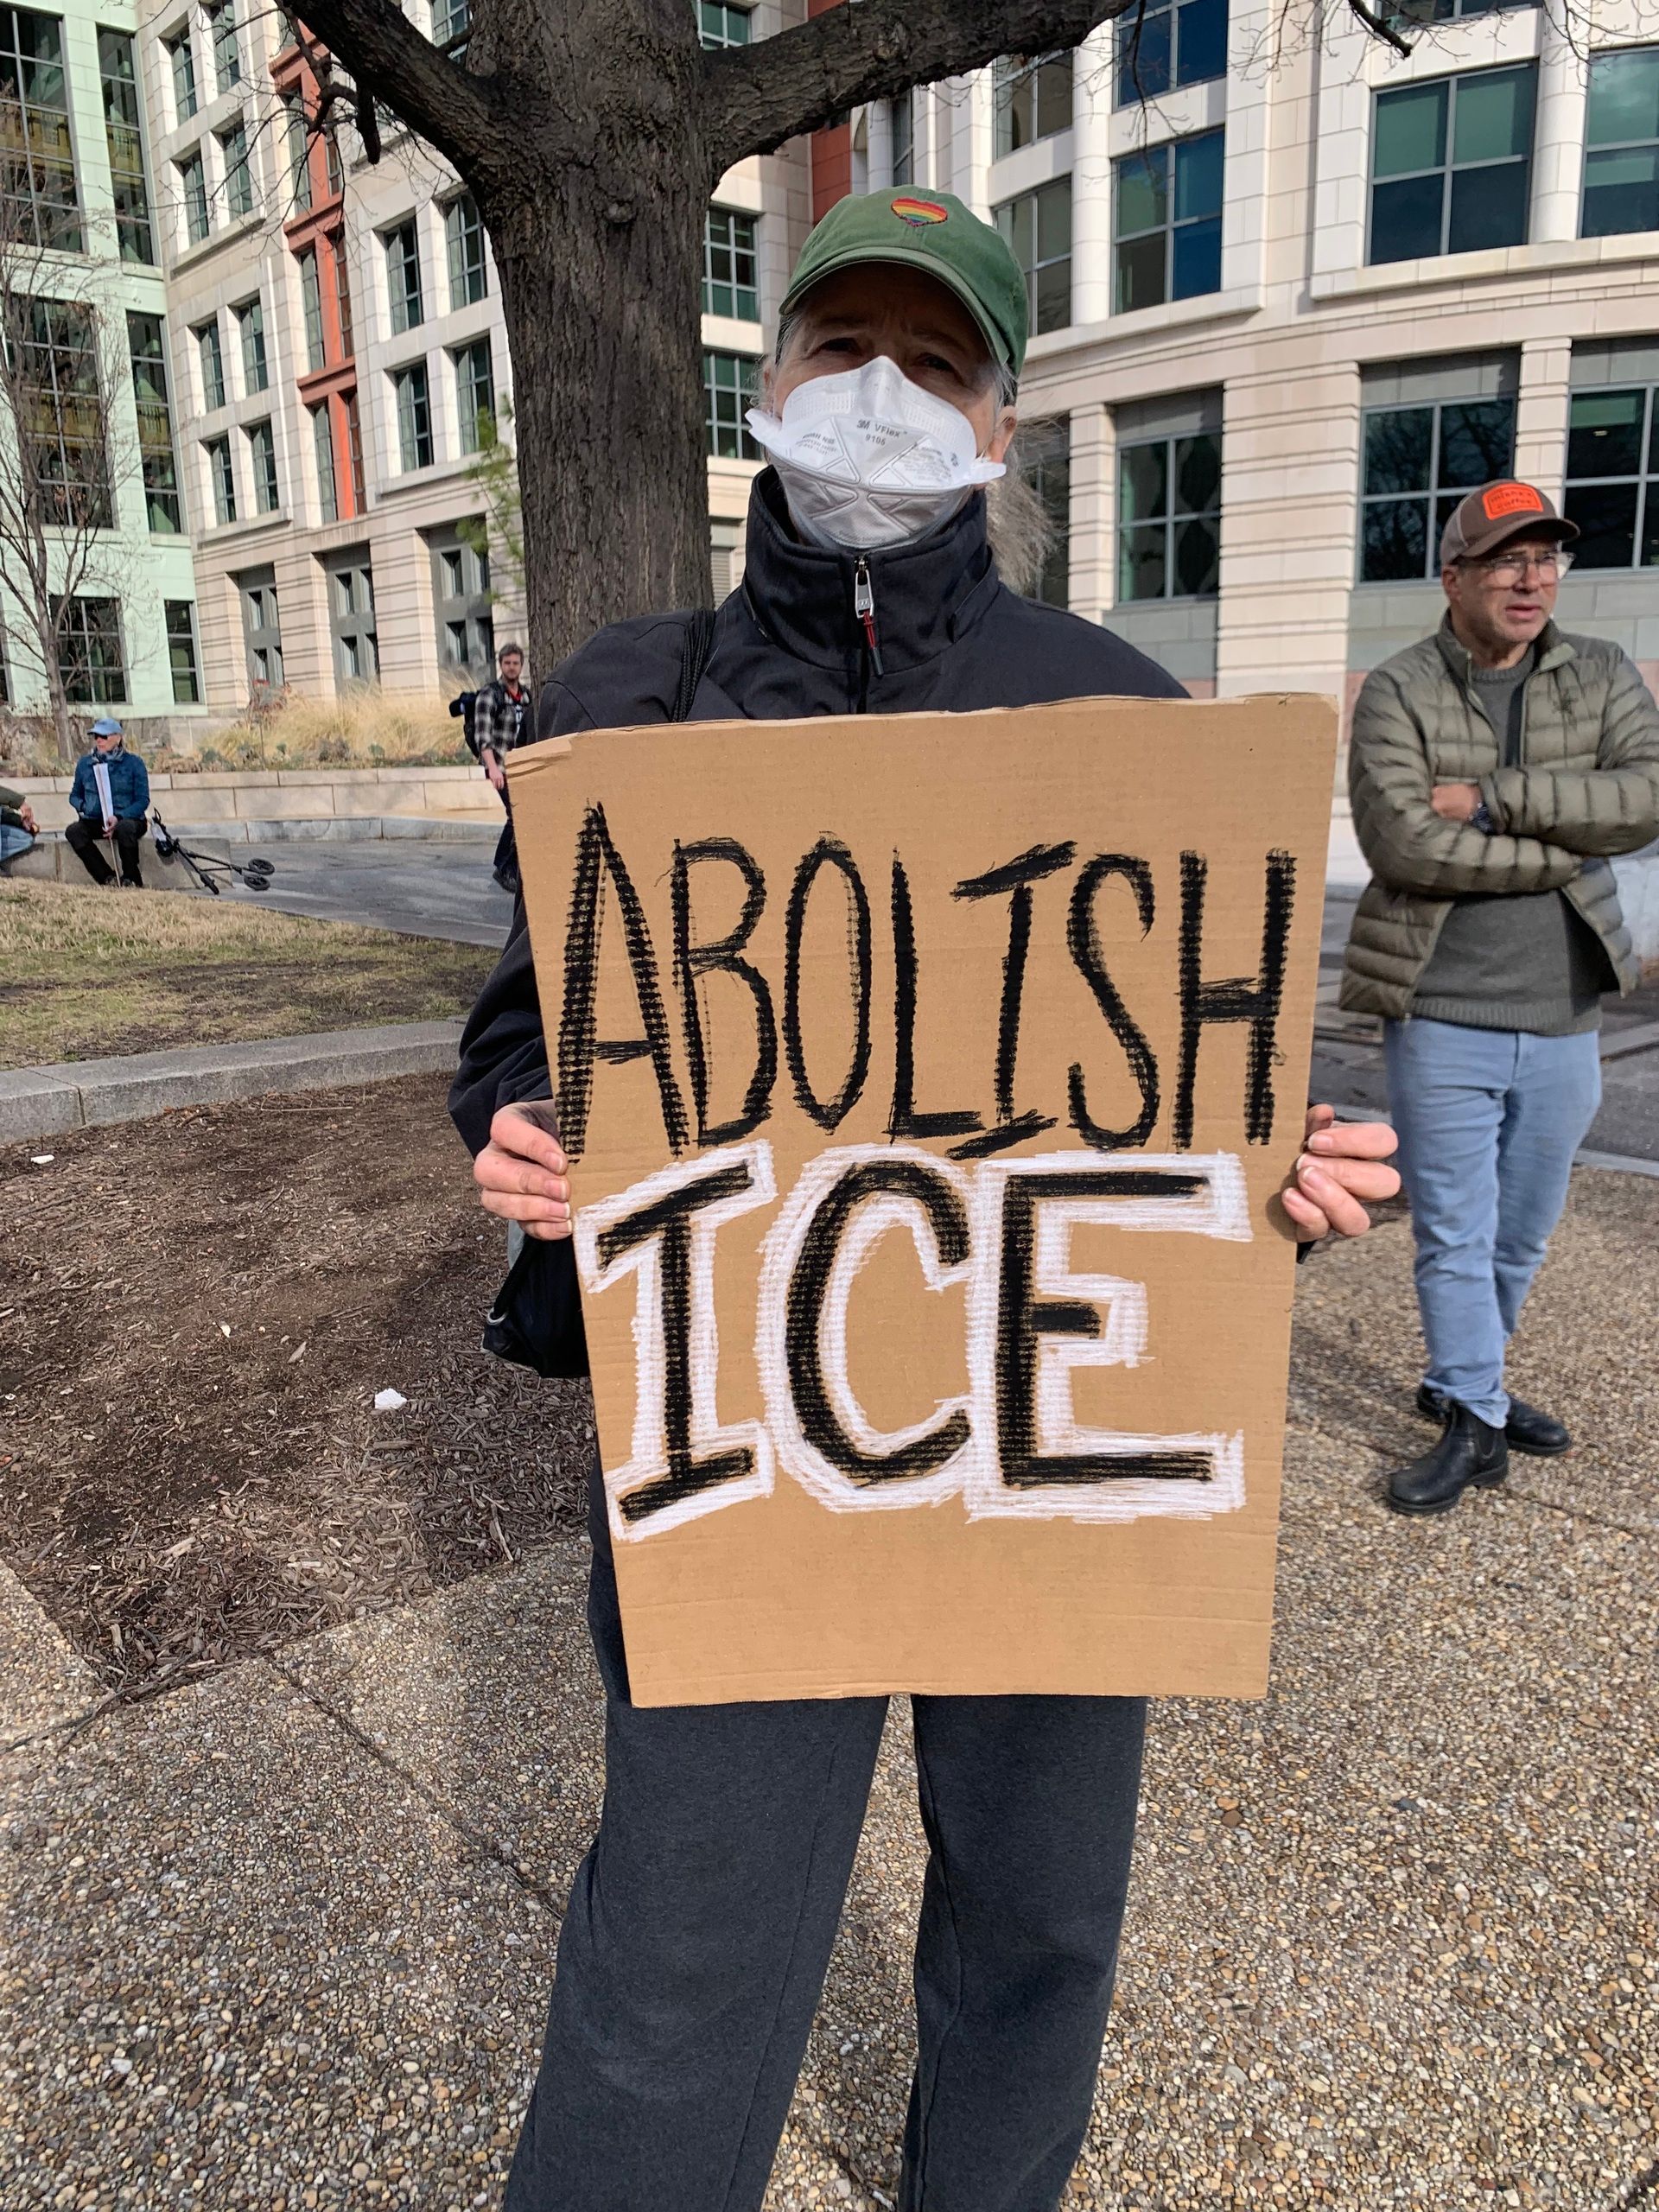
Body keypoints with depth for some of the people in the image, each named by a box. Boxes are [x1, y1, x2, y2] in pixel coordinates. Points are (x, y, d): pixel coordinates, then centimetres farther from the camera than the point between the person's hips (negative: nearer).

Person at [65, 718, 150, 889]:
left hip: (129, 819, -4)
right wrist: (83, 807, -5)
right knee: (73, 831, -28)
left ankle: (131, 880, -23)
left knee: (125, 828, -39)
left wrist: (119, 817, -19)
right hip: (96, 822, 4)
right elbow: (75, 795, 20)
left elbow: (143, 800, -4)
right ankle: (107, 879, -26)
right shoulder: (84, 763, 12)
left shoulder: (133, 763, 1)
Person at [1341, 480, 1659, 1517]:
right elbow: (1400, 841, -19)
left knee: (1523, 1237, 16)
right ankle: (1474, 1421, 16)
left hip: (1564, 1019, 4)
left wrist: (1493, 799, -18)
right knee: (1455, 1234, 2)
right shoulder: (1398, 692, -4)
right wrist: (1568, 849, -14)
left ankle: (1462, 1383, 36)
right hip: (1444, 1017, -4)